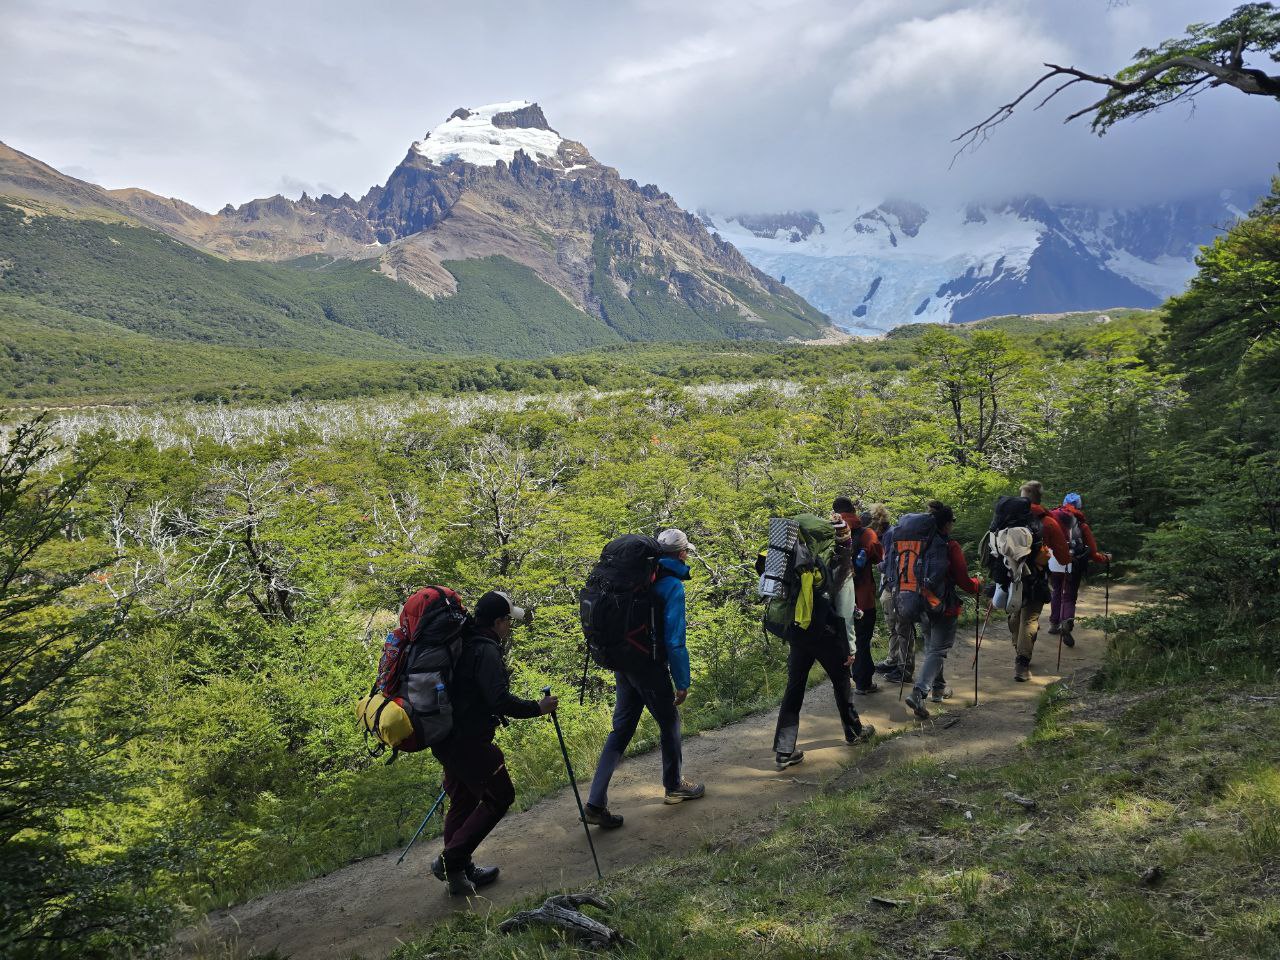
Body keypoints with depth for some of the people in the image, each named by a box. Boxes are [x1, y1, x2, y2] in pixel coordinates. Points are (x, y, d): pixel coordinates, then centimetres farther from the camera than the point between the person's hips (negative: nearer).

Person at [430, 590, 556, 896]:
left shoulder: (461, 645, 11)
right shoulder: (486, 651, -18)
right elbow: (500, 700, -25)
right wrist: (537, 708, -13)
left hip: (445, 738, 10)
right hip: (469, 742, -9)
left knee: (463, 801, 18)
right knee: (499, 796, 2)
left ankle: (461, 871, 27)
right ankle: (451, 859, 0)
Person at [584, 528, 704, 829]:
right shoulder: (673, 586, -13)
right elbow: (674, 638, -17)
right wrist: (683, 682, -10)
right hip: (650, 667, -7)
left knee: (621, 729, 10)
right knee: (669, 723, 16)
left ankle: (596, 803, 3)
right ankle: (674, 787, 34)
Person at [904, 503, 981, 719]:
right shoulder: (951, 547, -16)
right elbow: (964, 581, -12)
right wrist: (978, 584, 10)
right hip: (944, 607, -6)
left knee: (930, 647, 23)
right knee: (938, 651, -4)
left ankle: (937, 688, 37)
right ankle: (918, 692, -18)